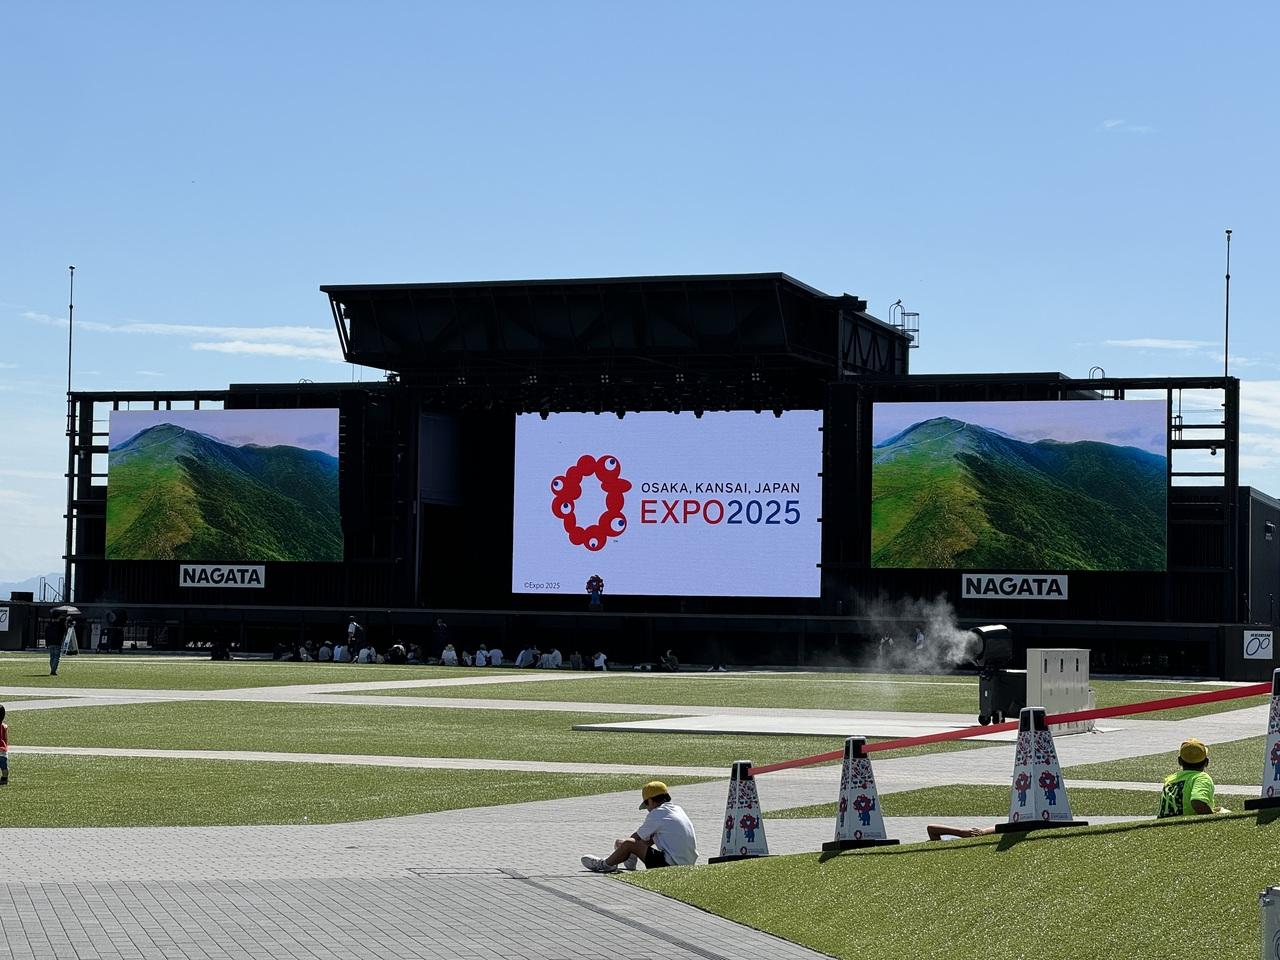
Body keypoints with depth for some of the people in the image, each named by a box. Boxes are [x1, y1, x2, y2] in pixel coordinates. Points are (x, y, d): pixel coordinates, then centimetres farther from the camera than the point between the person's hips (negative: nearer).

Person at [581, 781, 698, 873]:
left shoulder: (657, 814, -8)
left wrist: (621, 843, 24)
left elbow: (637, 838, 4)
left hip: (672, 865, -9)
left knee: (629, 844, -5)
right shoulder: (678, 810, 16)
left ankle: (606, 864, 17)